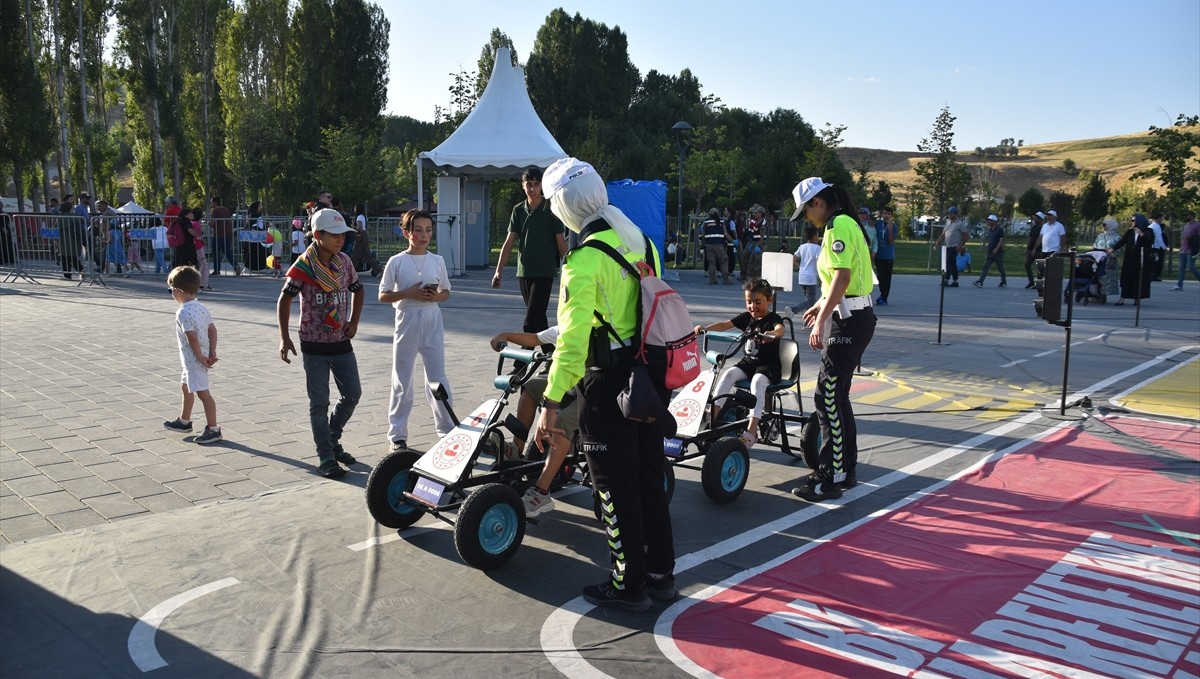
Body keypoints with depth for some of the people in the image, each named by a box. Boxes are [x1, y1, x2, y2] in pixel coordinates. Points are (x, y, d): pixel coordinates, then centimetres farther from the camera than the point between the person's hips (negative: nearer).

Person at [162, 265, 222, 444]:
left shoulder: (183, 313, -21)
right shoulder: (201, 307, 6)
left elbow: (192, 337, -26)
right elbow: (212, 329, 5)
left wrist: (200, 358, -20)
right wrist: (212, 352, 3)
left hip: (194, 359, -10)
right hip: (196, 358, 10)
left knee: (202, 392, -7)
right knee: (185, 385, 25)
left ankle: (213, 429, -4)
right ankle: (184, 421, 41)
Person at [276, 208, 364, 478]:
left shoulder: (344, 262, 2)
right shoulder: (303, 266, -12)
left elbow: (358, 290, 17)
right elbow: (284, 300, -9)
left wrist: (354, 322, 6)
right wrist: (284, 338, -16)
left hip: (341, 342, 5)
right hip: (315, 345, -5)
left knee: (352, 394, 8)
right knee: (319, 402, 2)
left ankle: (332, 439, 29)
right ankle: (326, 456, 11)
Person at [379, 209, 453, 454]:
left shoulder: (437, 261, 4)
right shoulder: (396, 262, -4)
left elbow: (446, 292, 11)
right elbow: (383, 296, -3)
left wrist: (436, 296, -11)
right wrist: (408, 293, -18)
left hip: (432, 321, 2)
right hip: (407, 320, -2)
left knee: (438, 378, 6)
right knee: (402, 381, 6)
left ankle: (447, 430, 17)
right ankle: (397, 434, 16)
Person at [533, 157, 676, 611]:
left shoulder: (585, 259, -18)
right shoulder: (642, 243, 7)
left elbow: (573, 338, -24)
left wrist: (551, 402, -21)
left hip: (608, 385, -8)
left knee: (615, 487, 5)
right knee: (650, 476, 17)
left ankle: (629, 586, 17)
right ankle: (660, 574, 30)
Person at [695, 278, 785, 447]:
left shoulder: (773, 318, -6)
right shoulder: (746, 317, 10)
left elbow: (780, 329, -29)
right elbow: (725, 324, 1)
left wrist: (771, 334, -53)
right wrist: (704, 328, -16)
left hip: (768, 365, -5)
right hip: (747, 362, 5)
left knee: (757, 381, -34)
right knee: (728, 373, -22)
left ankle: (751, 430, -40)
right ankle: (713, 414, -25)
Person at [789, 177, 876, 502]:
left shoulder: (839, 226, -14)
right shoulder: (843, 224, 17)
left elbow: (842, 277, -24)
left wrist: (821, 321, -25)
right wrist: (821, 307, 31)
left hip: (848, 321, -11)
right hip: (854, 318, 11)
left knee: (827, 398, -9)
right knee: (837, 396, 15)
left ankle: (831, 478, -4)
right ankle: (847, 471, 24)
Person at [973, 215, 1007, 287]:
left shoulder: (999, 230, -8)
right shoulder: (989, 230, 14)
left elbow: (1002, 240, -16)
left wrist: (996, 248, -25)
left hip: (998, 253, -7)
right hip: (990, 253, 7)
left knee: (1001, 268, 6)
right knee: (985, 267, -5)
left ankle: (1004, 283, 21)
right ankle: (980, 282, -14)